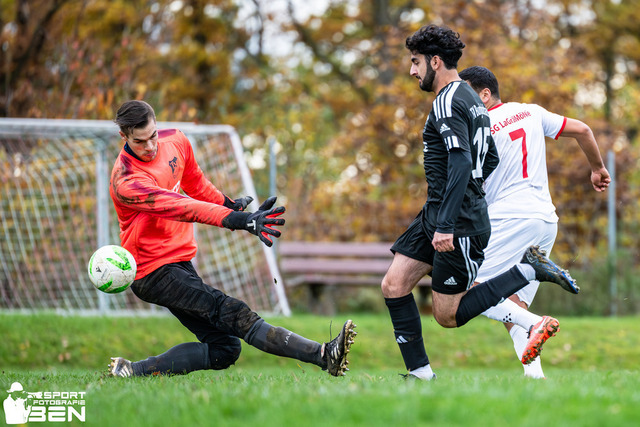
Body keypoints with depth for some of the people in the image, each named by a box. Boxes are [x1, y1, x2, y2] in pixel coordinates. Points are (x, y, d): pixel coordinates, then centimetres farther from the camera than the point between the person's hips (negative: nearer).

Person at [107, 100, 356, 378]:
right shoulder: (126, 182, -24)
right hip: (152, 271, -9)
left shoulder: (175, 140, 1)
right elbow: (181, 207, -35)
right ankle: (323, 355, -37)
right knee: (233, 315, -23)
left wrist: (232, 206, 25)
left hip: (180, 260, 9)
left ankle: (133, 371, 3)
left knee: (223, 349, 1)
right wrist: (238, 220, -43)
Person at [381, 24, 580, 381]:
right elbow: (490, 159, 24)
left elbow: (462, 163, -26)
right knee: (394, 286, 3)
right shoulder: (470, 99, 16)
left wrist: (446, 225, -28)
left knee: (449, 315, -3)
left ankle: (529, 269, 0)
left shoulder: (448, 102, -15)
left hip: (459, 223, -10)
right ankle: (420, 374, 4)